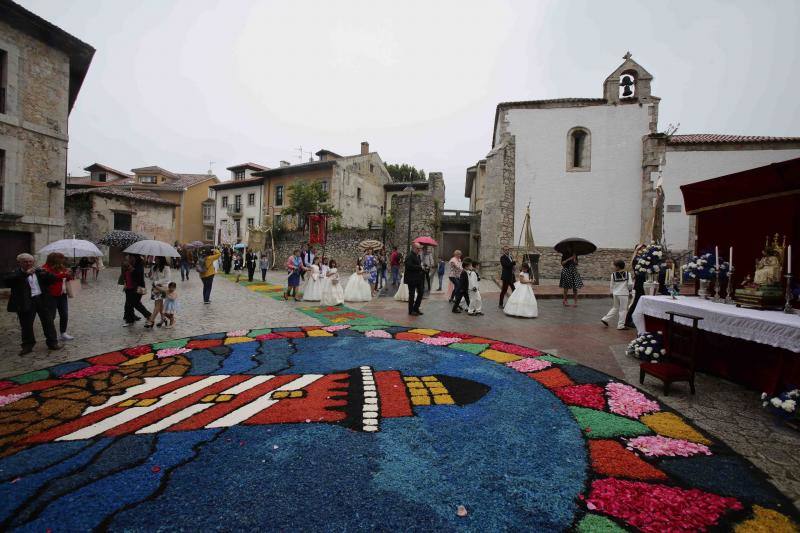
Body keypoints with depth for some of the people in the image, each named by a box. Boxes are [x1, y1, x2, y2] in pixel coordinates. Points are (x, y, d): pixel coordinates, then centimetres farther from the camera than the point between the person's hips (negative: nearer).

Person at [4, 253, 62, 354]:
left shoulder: (39, 271, 6)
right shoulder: (15, 273, -1)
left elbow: (54, 280, 7)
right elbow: (6, 281, -20)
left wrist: (46, 274, -14)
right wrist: (25, 274, -26)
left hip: (42, 300, 2)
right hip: (26, 303, -2)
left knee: (48, 322, 7)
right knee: (26, 326, 5)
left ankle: (52, 343, 17)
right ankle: (27, 346, 20)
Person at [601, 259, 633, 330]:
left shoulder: (613, 274, -3)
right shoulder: (627, 274, -7)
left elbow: (611, 285, 3)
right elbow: (630, 284, -9)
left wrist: (611, 293, 16)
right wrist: (630, 289, 12)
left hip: (615, 294, 3)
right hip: (623, 294, -3)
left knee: (615, 308, 20)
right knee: (622, 310, 5)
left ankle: (605, 319, 15)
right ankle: (620, 325, 10)